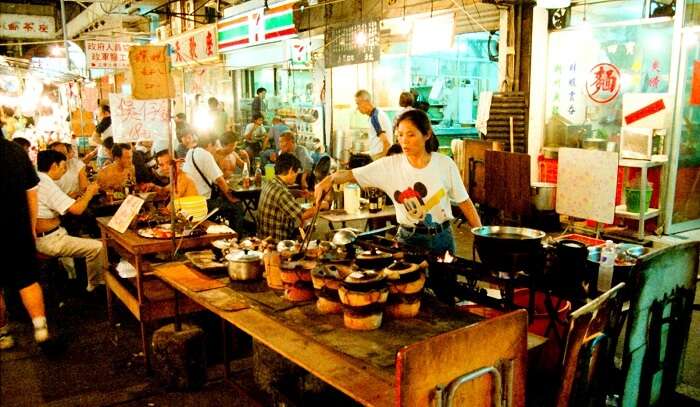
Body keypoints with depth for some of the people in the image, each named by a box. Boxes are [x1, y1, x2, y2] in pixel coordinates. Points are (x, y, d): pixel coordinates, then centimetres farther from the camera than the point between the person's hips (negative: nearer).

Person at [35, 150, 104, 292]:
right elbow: (77, 210, -23)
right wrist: (90, 193, -7)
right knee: (97, 247, -11)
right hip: (49, 240, -11)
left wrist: (76, 201, 5)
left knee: (87, 240, 22)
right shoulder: (47, 184, -22)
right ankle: (94, 283, 9)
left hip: (41, 237, 11)